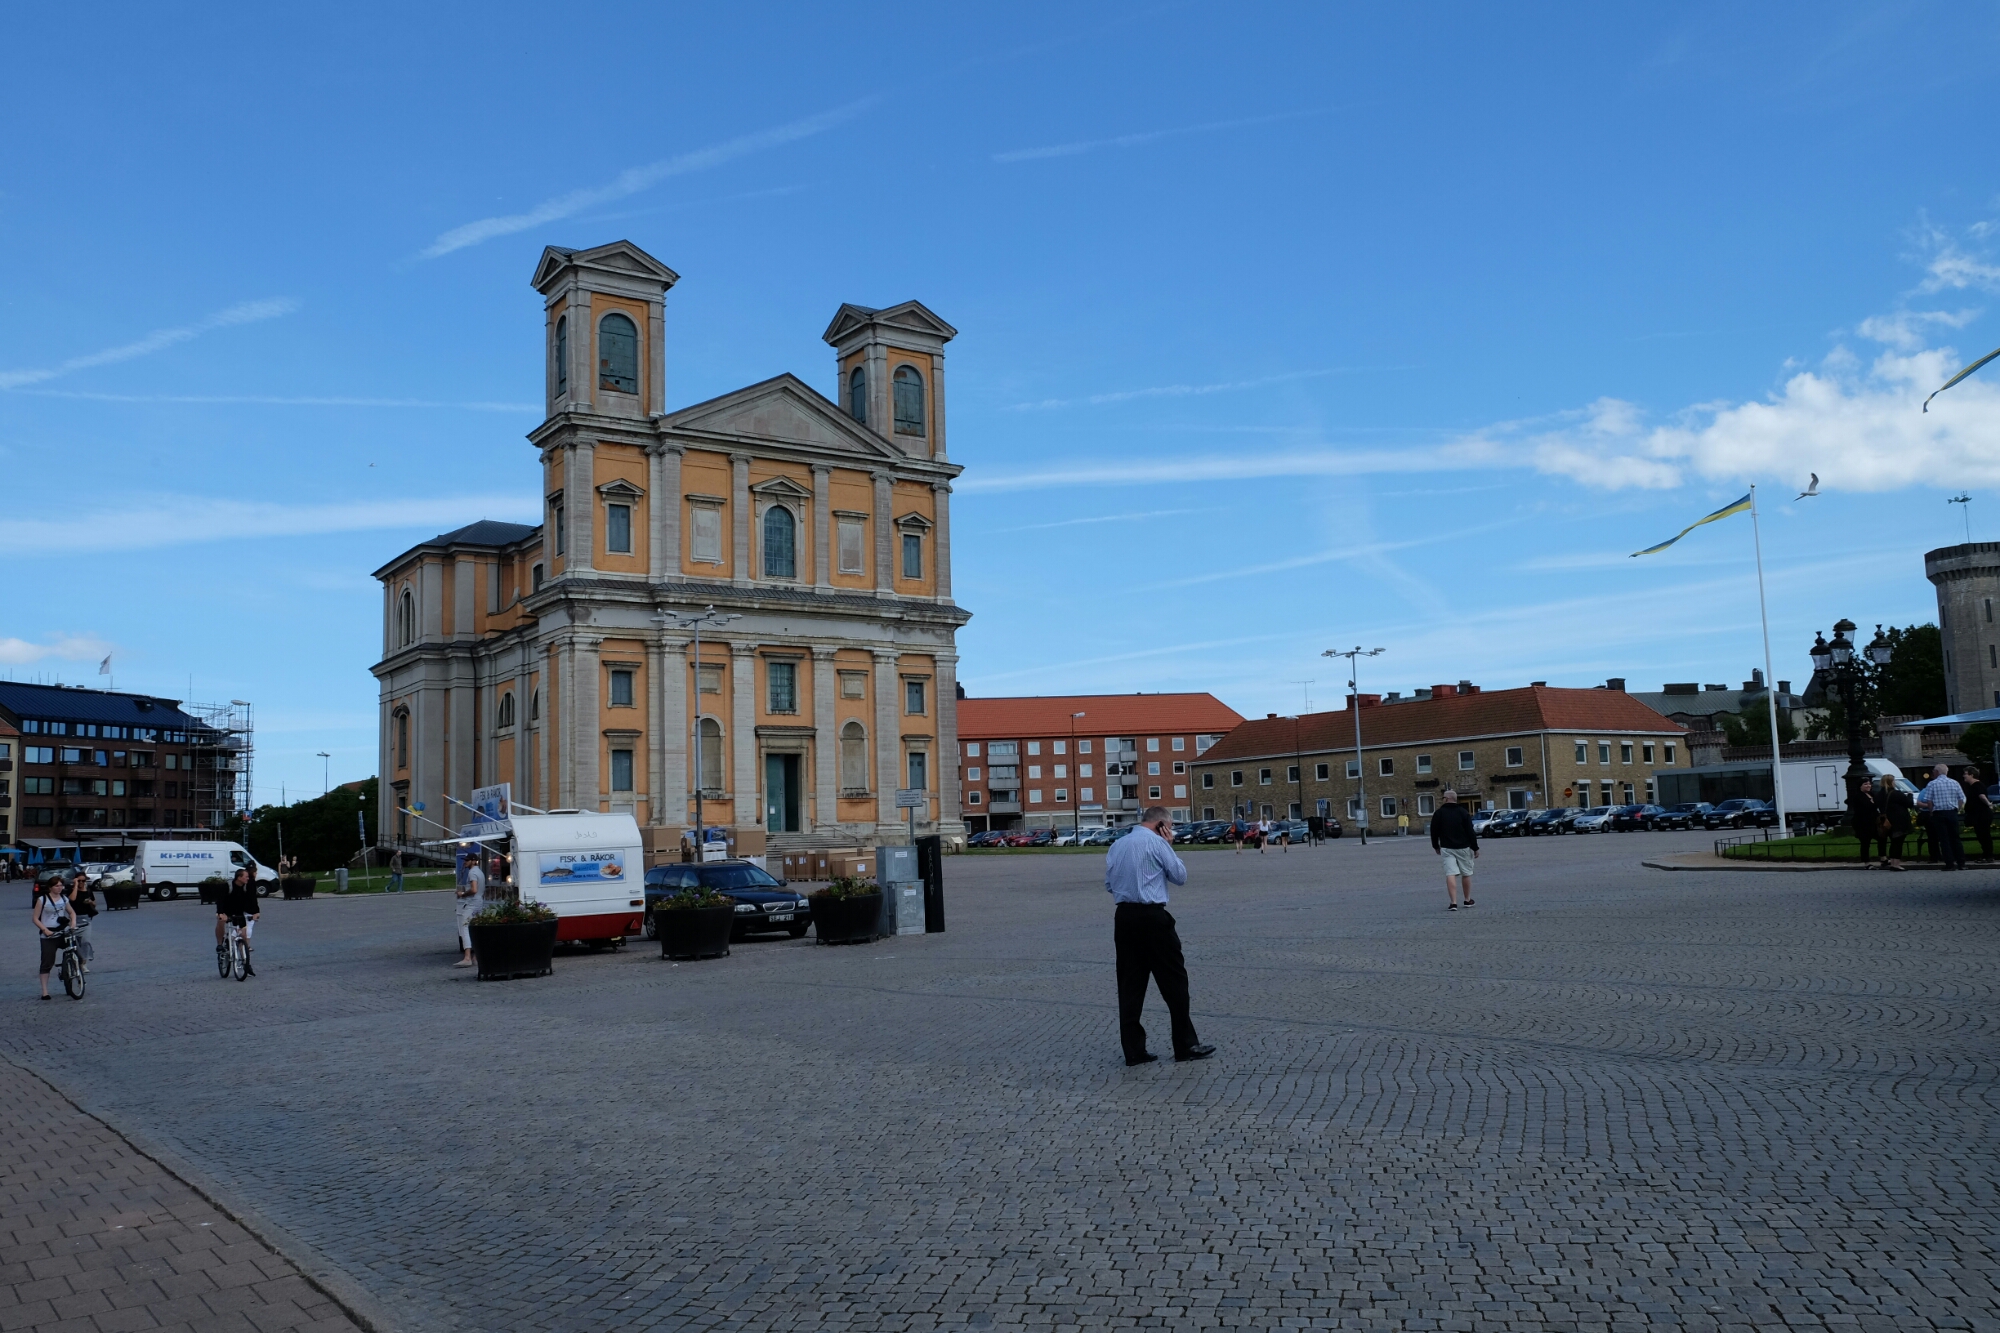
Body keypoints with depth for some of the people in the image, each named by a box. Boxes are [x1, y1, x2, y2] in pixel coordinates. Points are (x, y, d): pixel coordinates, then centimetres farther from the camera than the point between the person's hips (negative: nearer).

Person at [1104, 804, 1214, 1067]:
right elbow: (1180, 876, 0)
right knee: (1173, 980, 3)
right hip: (1152, 917, -6)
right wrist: (1169, 845, 6)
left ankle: (1134, 1050, 9)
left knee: (1130, 984, 8)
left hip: (1123, 917, 6)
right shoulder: (1156, 842, -7)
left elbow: (1109, 884, 16)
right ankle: (1185, 1045, 8)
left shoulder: (1117, 845, 12)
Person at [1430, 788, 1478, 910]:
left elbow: (1434, 831, 5)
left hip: (1447, 848, 0)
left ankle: (1453, 903, -15)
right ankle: (1468, 900, 24)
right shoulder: (1463, 812, -4)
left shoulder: (1439, 813, 0)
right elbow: (1470, 832, -6)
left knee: (1450, 874, -6)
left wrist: (1436, 846, 19)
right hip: (1463, 847, 0)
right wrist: (1475, 848, 0)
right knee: (1466, 873, 14)